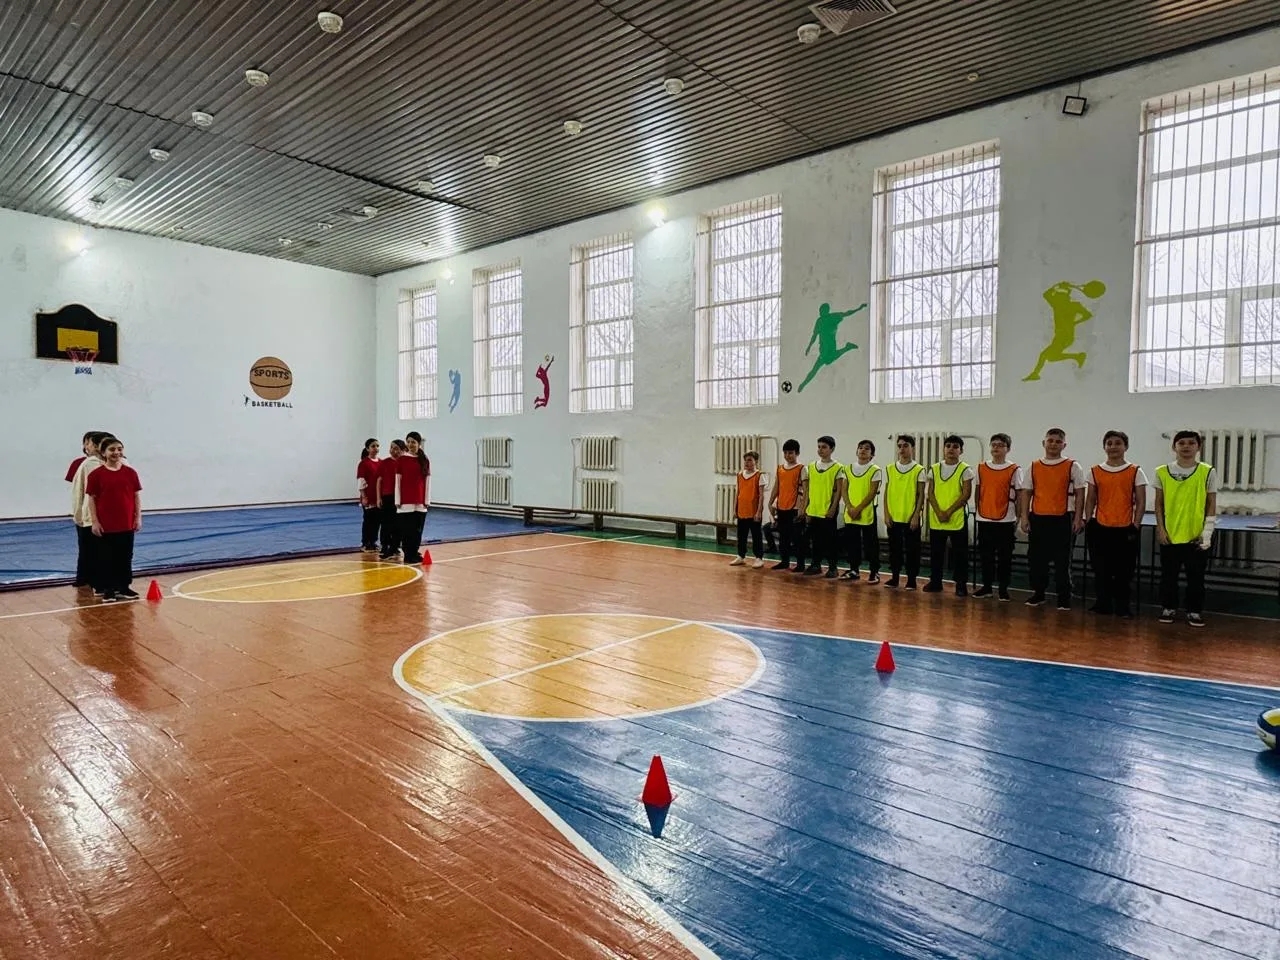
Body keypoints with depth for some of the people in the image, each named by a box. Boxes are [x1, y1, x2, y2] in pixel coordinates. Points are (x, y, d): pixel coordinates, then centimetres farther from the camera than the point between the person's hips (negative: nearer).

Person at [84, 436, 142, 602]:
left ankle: (124, 587, 20)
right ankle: (108, 590, 15)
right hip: (106, 525, -2)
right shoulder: (96, 474, -4)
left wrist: (138, 518, 2)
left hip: (127, 523, 2)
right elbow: (91, 499, -3)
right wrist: (94, 521, -7)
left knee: (126, 556, 10)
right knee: (107, 558, 6)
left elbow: (137, 496, 5)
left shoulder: (130, 472, 2)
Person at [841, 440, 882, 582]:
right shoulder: (848, 468, 10)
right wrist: (849, 507, -7)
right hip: (850, 514, 4)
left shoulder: (875, 470, -4)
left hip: (867, 513, -4)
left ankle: (874, 572, 10)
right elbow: (845, 490, 7)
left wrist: (858, 509, -14)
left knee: (870, 544, 1)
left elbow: (872, 493, -10)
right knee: (851, 542, 9)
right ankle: (854, 570, 21)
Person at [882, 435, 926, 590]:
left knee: (912, 549, 3)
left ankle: (911, 579, 12)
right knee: (894, 548, 9)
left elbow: (921, 495, -3)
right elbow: (886, 493, 8)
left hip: (911, 518, -3)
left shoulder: (919, 470, -2)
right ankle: (894, 577, 19)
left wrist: (916, 515, -10)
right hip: (893, 517, 3)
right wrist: (886, 514, 1)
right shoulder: (890, 469, 7)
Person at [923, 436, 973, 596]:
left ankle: (961, 584, 10)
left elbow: (966, 494, -8)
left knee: (959, 554, 1)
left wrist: (949, 512, -14)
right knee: (936, 553, 9)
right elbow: (930, 493, 5)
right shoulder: (934, 469, 8)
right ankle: (935, 582, 20)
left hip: (957, 518, -3)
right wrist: (939, 512, -9)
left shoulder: (965, 469, -2)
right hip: (936, 519, 3)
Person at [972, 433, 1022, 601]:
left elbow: (1019, 496, 0)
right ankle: (986, 586, 18)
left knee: (1004, 557, 4)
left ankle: (1003, 588, 12)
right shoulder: (981, 468, 7)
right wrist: (977, 512, 9)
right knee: (985, 555, 8)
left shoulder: (1015, 470, -2)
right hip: (984, 519, 3)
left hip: (1006, 520, -3)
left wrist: (1018, 518, -2)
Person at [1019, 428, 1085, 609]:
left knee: (1062, 561, 2)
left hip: (1063, 519, -2)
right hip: (1037, 518, 3)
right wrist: (1025, 517, 2)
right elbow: (1026, 493, 9)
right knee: (1036, 558, 7)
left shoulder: (1072, 467, 2)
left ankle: (1064, 598, 10)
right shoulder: (1034, 467, 8)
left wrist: (1078, 518, -7)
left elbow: (1079, 494, 0)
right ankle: (1038, 593, 20)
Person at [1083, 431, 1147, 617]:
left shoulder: (1135, 472, 0)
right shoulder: (1095, 471, 5)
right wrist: (1088, 524, 2)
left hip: (1125, 529, -2)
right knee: (1101, 570, 7)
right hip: (1100, 528, 2)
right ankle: (1103, 604, 18)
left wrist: (1135, 526, -6)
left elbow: (1141, 502, 0)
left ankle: (1122, 607, 16)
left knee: (1123, 571, 4)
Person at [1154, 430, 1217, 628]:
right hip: (1170, 534, 1)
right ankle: (1168, 608, 23)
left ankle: (1195, 611, 20)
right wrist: (1160, 528, -1)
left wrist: (1207, 532, -5)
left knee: (1196, 576, 7)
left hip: (1197, 535, -1)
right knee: (1168, 575, 9)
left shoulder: (1208, 472, -1)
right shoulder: (1162, 472, 1)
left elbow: (1211, 505, 1)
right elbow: (1159, 503, 6)